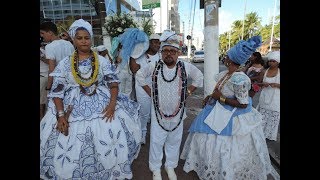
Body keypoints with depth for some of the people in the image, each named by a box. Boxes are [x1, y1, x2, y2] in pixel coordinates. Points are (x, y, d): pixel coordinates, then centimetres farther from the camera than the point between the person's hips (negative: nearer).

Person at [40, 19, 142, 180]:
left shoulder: (102, 61, 3)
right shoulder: (65, 63, 2)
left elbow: (113, 83, 1)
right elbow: (56, 92, 1)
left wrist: (112, 103, -15)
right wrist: (60, 115, -12)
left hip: (103, 106, 0)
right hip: (74, 109, 1)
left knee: (110, 144, 1)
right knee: (70, 150, 5)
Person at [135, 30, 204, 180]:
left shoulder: (185, 66, -6)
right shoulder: (154, 66, -8)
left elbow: (199, 77, 10)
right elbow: (139, 75, 6)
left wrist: (187, 91, 2)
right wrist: (149, 92, 1)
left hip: (177, 112, 2)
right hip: (159, 112, -1)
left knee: (174, 141, 16)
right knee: (156, 141, 10)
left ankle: (170, 166, 40)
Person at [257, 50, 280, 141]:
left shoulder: (279, 72, -3)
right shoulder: (265, 72, 2)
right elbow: (259, 83, 7)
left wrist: (277, 85, -21)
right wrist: (263, 84, -13)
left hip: (275, 99, -1)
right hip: (265, 97, 2)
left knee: (274, 117, 6)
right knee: (263, 116, 7)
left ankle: (271, 135, 25)